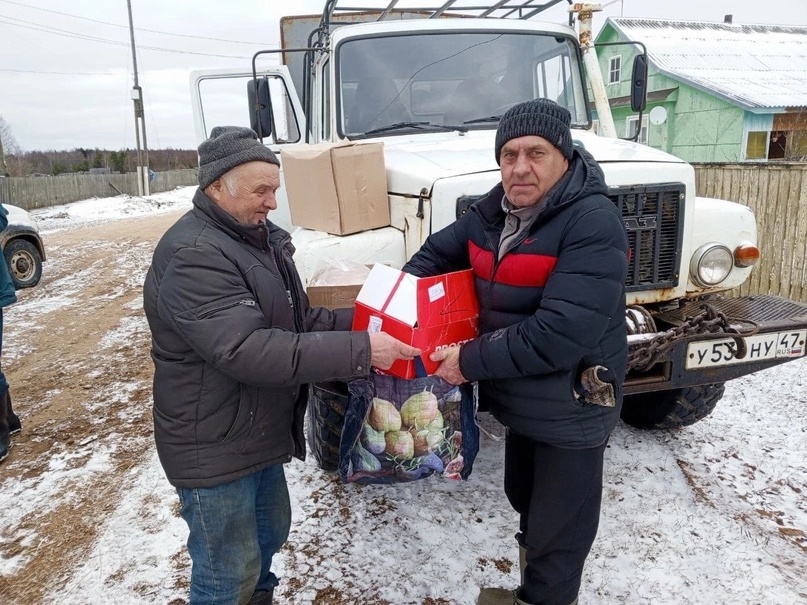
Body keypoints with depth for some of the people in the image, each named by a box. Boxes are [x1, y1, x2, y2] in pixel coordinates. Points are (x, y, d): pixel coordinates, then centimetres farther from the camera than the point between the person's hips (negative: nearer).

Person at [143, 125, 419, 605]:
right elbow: (248, 351, -34)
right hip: (214, 448, -9)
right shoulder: (192, 256, -25)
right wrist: (359, 350, -34)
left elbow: (298, 322, 9)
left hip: (262, 434, 9)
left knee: (270, 535, 27)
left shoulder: (261, 237, 7)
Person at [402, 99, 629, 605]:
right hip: (520, 398, 8)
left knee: (558, 530, 11)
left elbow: (561, 333, -33)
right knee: (526, 503, 29)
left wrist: (470, 362, -26)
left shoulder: (594, 224, -26)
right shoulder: (493, 213, -2)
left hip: (570, 408, -8)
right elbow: (437, 253, 13)